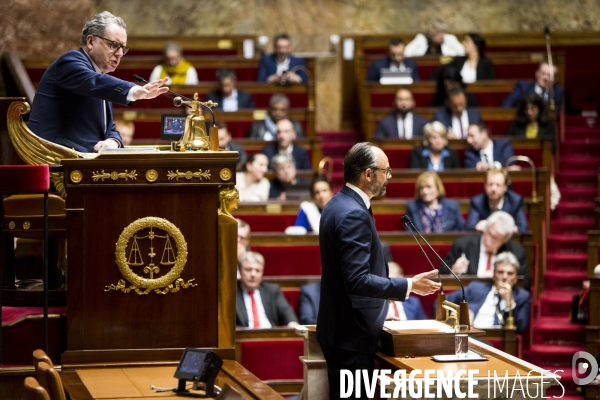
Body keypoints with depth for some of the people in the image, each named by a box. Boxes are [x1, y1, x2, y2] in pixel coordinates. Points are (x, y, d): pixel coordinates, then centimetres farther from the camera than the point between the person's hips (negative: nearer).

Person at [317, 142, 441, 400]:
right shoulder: (354, 214, -21)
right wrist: (408, 286, -20)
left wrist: (378, 309, 23)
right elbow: (357, 280, -27)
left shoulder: (338, 205, 11)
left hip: (340, 329, 10)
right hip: (352, 334, -10)